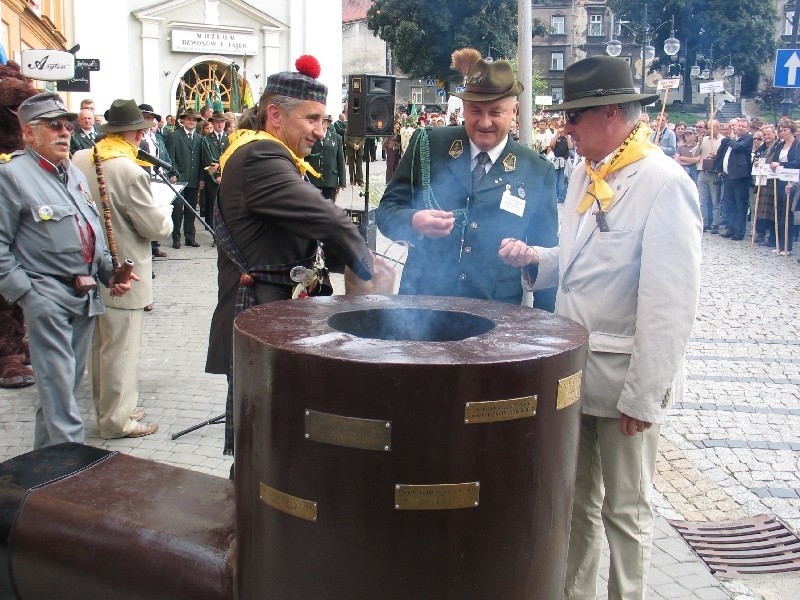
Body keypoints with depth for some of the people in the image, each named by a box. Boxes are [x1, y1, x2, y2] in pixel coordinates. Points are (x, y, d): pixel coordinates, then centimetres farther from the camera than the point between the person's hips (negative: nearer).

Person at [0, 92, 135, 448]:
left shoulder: (74, 173, 17)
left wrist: (109, 273, 10)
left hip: (86, 295, 8)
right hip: (47, 296, -8)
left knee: (69, 380, 16)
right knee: (59, 388, -6)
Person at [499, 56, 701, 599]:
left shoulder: (664, 183, -17)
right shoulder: (586, 175, 9)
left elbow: (671, 302, -19)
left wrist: (643, 395, -18)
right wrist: (536, 259, -1)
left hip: (623, 377, -7)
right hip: (574, 367, 8)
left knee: (625, 510, 9)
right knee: (574, 499, 19)